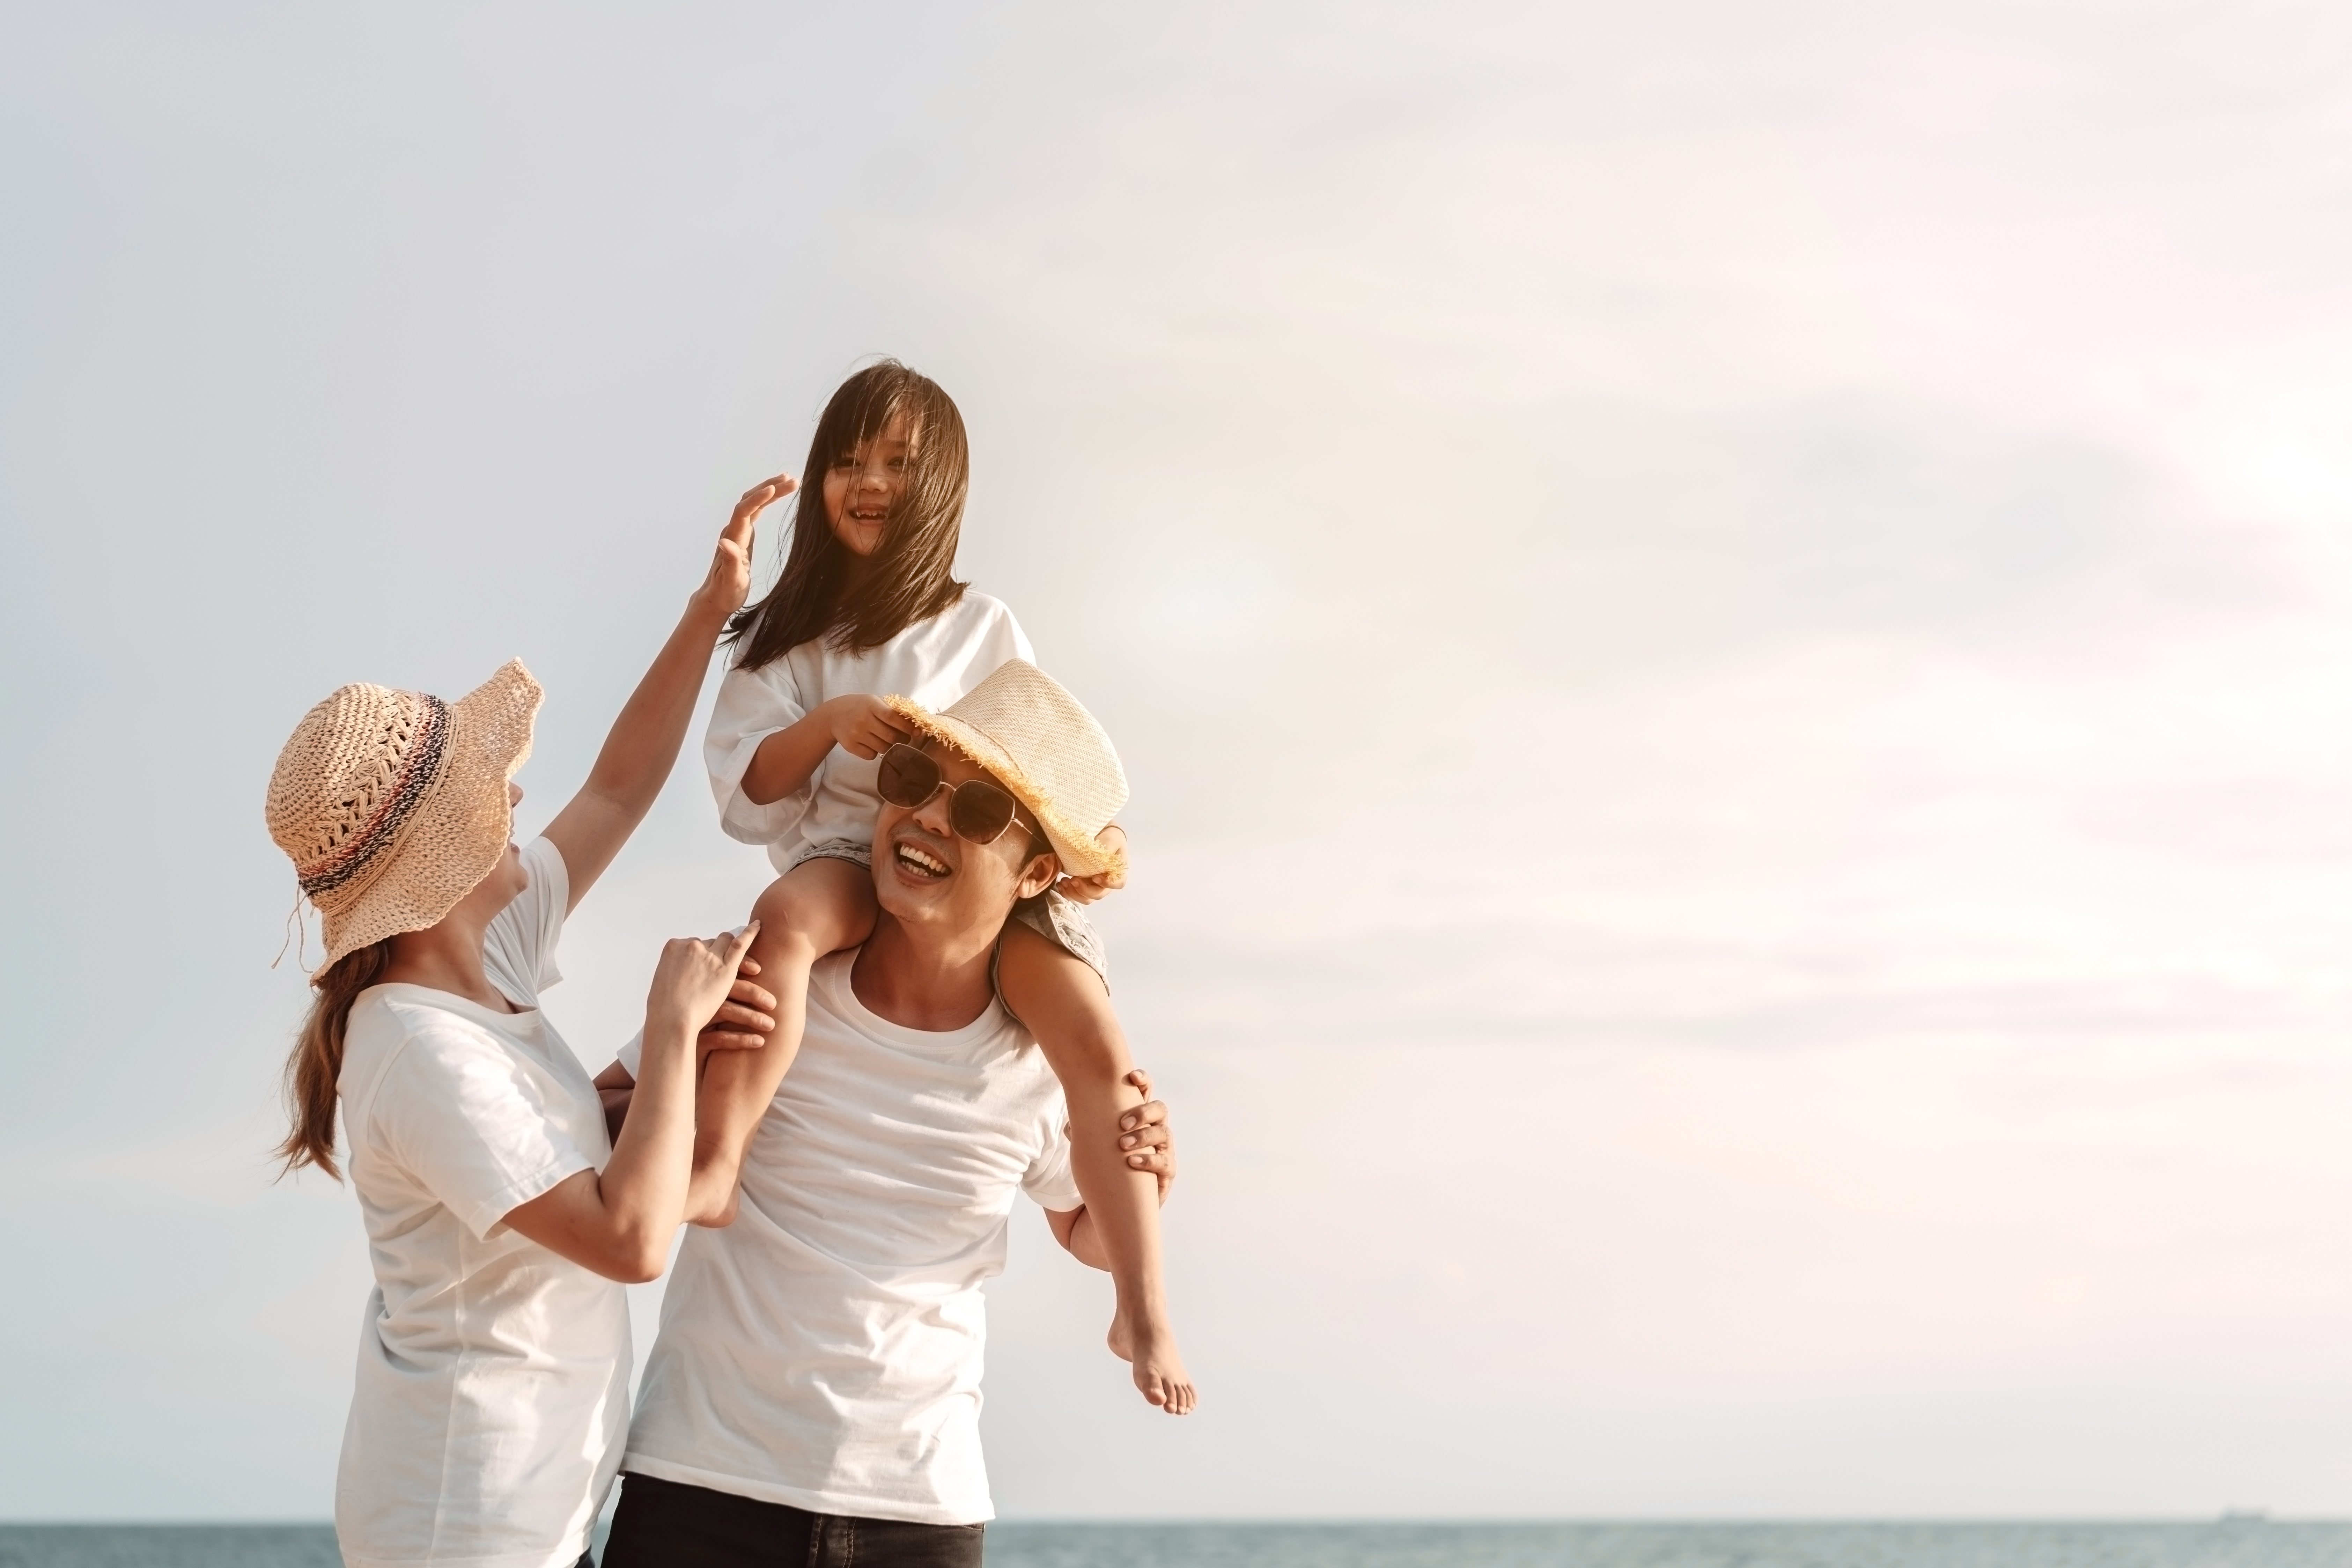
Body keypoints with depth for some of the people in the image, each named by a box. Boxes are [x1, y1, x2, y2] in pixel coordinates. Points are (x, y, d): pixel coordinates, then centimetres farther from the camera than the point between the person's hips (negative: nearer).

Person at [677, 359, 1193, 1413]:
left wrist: (1096, 834, -10)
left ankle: (1144, 1314, -16)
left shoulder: (983, 629, 17)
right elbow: (745, 799, 7)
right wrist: (829, 724, -11)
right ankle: (714, 1167, -44)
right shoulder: (791, 639, 17)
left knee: (1099, 1048, -23)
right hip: (849, 856, -1)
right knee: (787, 916, -39)